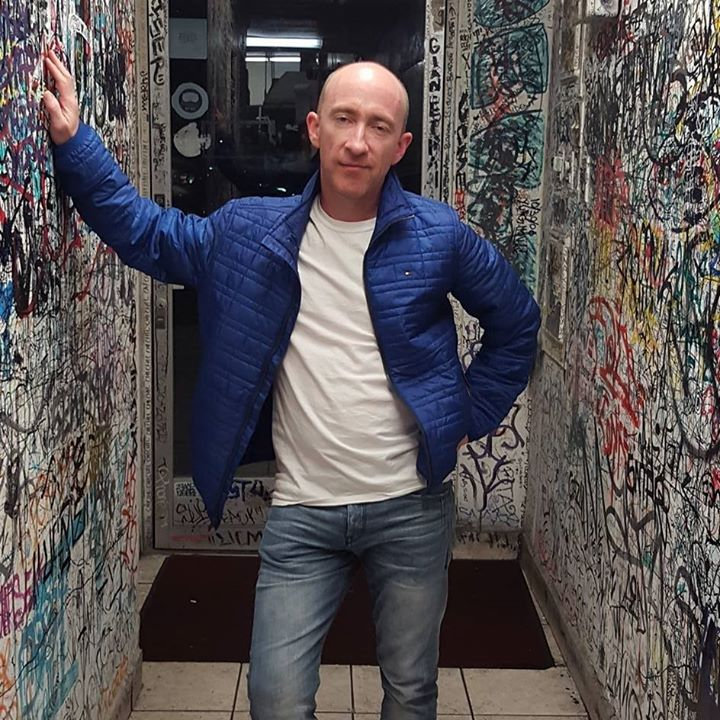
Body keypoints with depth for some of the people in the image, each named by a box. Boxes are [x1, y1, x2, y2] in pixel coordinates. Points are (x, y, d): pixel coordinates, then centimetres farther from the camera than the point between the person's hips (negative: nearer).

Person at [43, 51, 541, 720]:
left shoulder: (439, 236, -4)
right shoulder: (251, 231, 0)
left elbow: (516, 323, 9)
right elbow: (146, 233, 9)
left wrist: (469, 418, 5)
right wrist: (72, 142, 0)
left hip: (411, 507, 0)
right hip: (301, 513, 1)